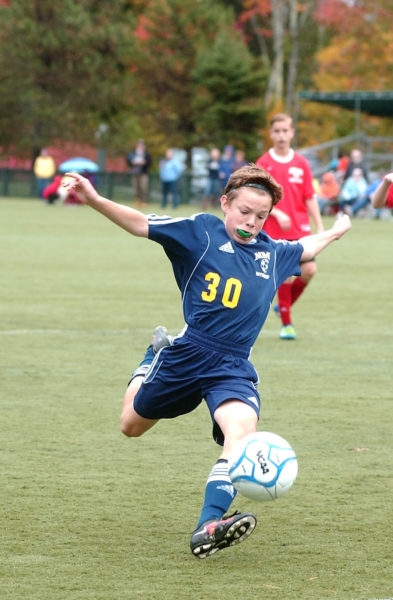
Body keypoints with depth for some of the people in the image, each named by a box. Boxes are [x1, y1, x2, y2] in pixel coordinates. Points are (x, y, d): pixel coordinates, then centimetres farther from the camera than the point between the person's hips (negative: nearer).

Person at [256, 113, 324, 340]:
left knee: (309, 270, -9)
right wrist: (277, 213, -17)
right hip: (275, 230, -3)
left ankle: (285, 305, 17)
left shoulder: (301, 163, 7)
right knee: (286, 275, -5)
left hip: (301, 228, 3)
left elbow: (310, 198, 9)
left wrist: (320, 227, 3)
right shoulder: (264, 163, -1)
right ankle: (286, 323, 10)